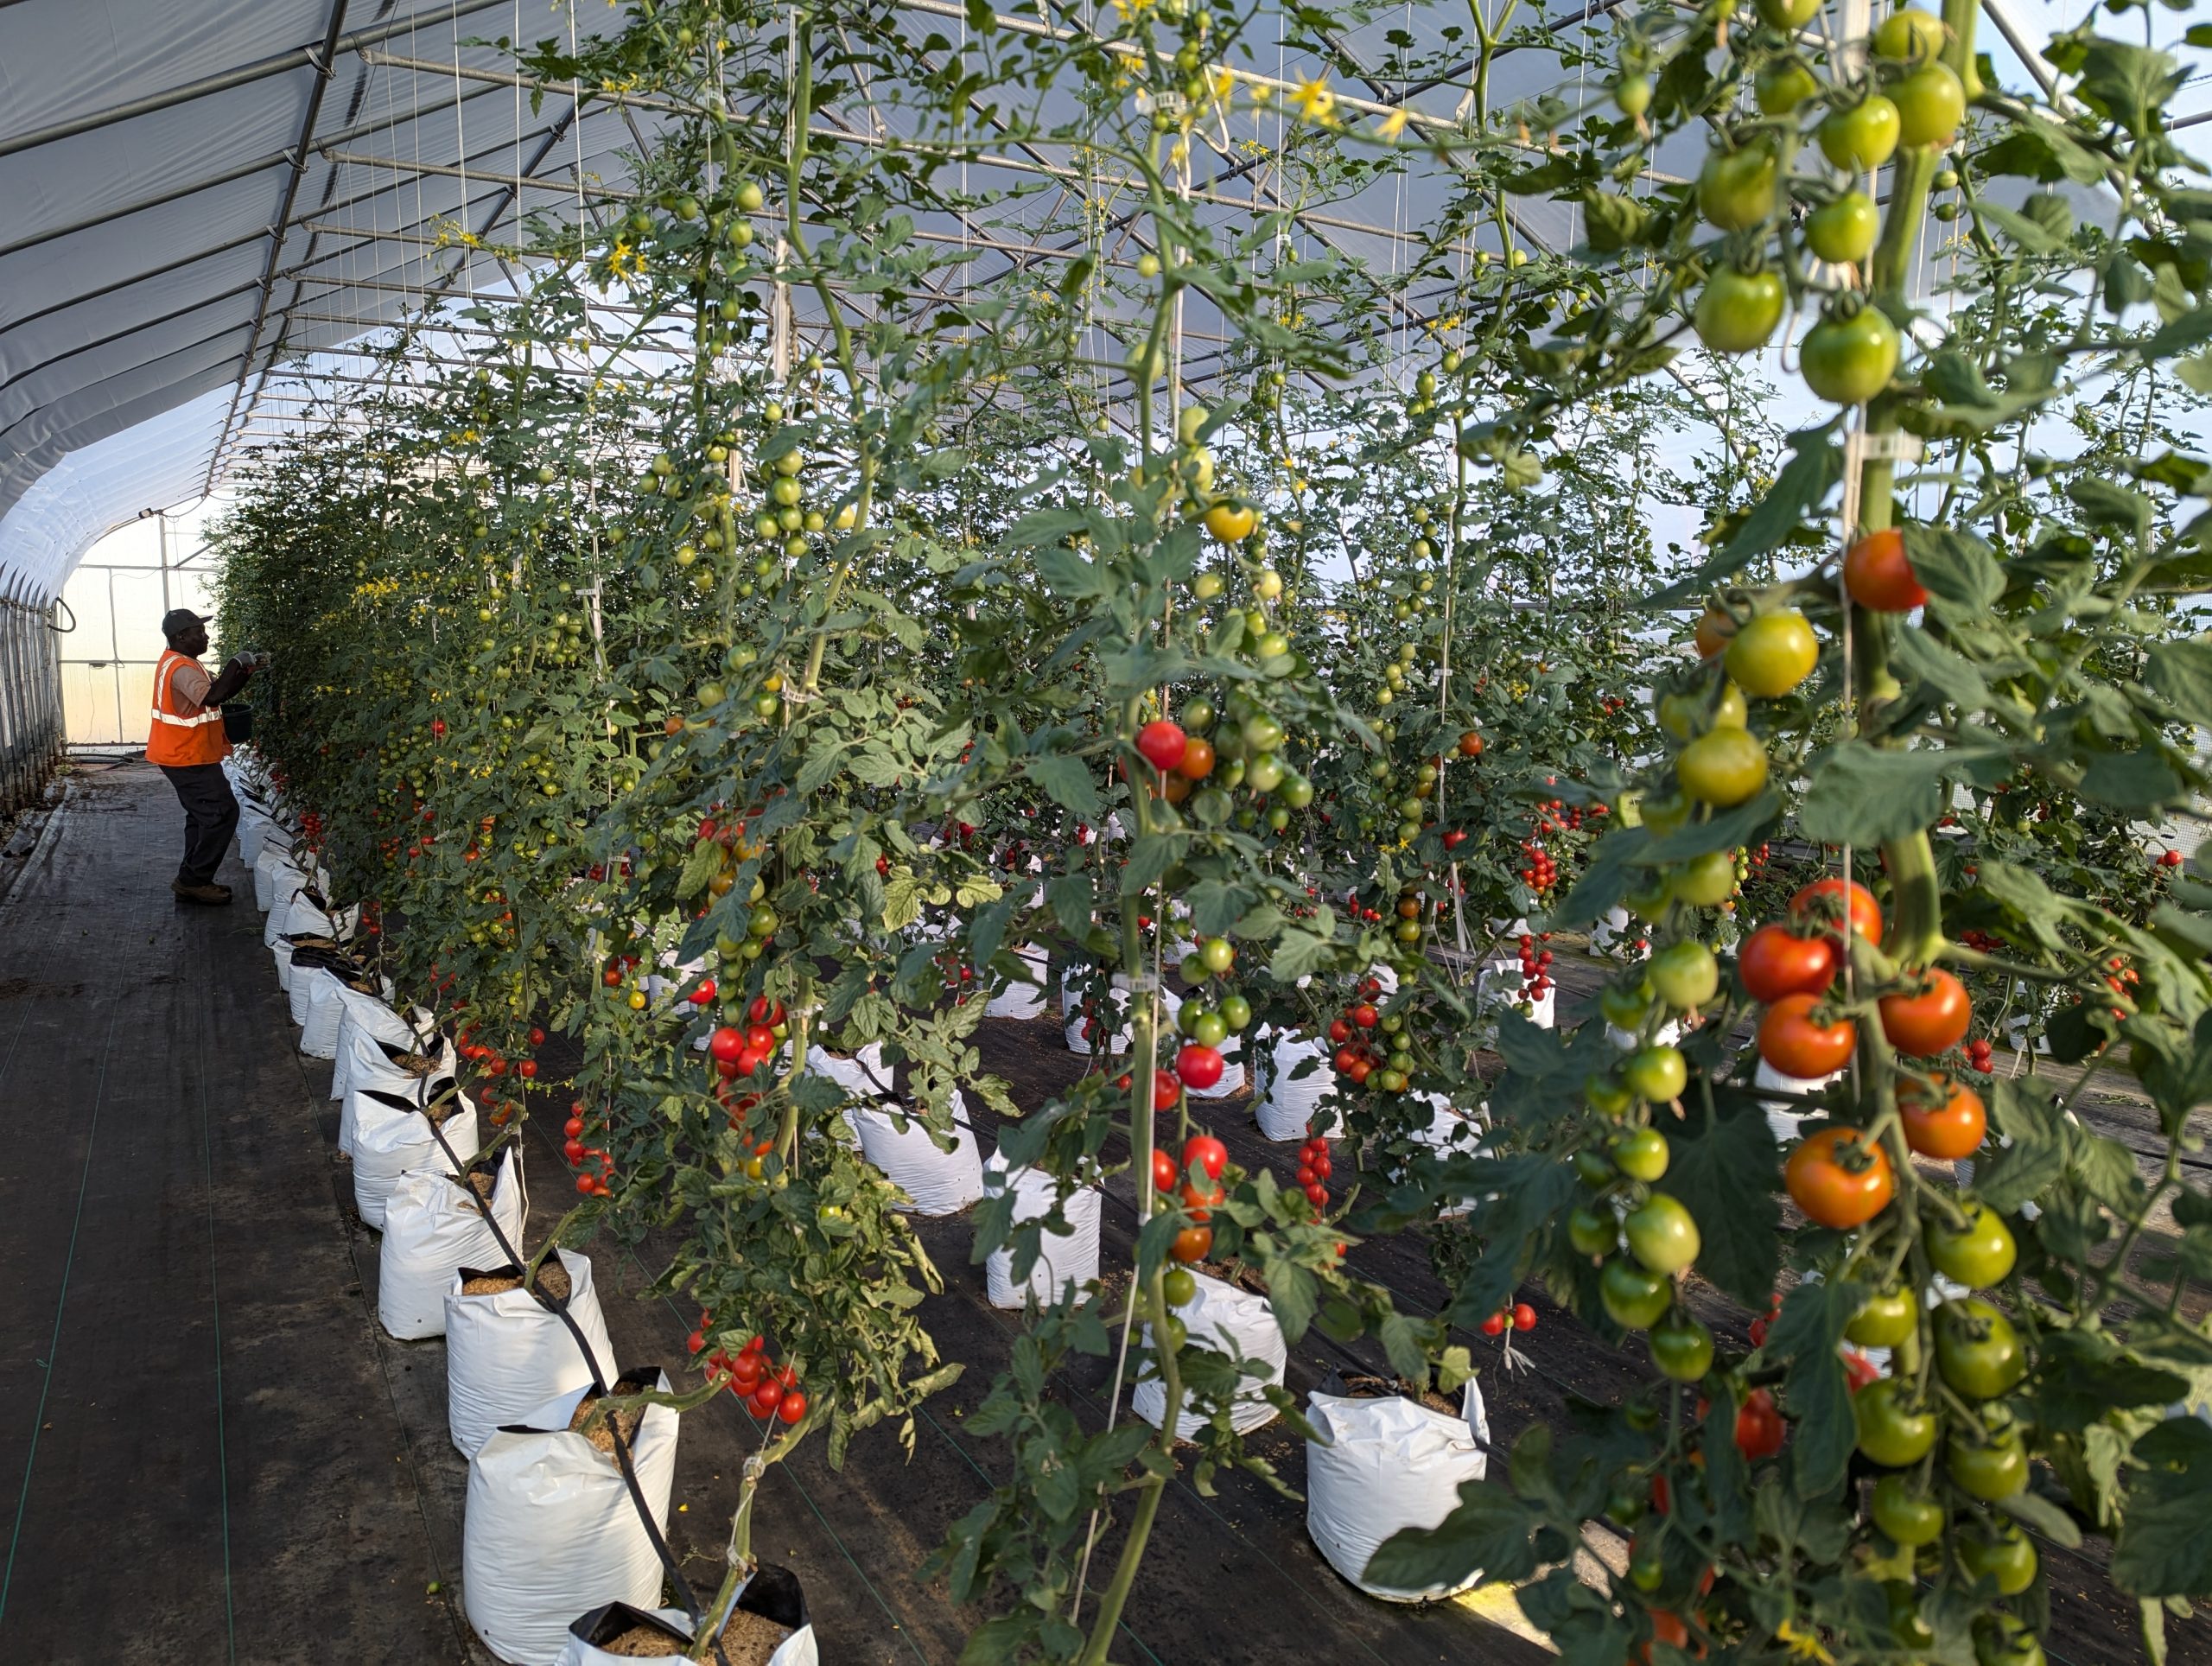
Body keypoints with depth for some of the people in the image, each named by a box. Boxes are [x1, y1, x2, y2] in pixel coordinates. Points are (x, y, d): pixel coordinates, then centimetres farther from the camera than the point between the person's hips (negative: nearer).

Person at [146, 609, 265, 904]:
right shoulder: (180, 668, -22)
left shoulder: (184, 663, 12)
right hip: (189, 759, -11)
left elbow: (219, 690, 17)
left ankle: (193, 880, 21)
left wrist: (247, 670, 2)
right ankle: (193, 879, -4)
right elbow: (213, 695, -38)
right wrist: (236, 663, -26)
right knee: (223, 813, -9)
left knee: (204, 815, 16)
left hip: (186, 756, 11)